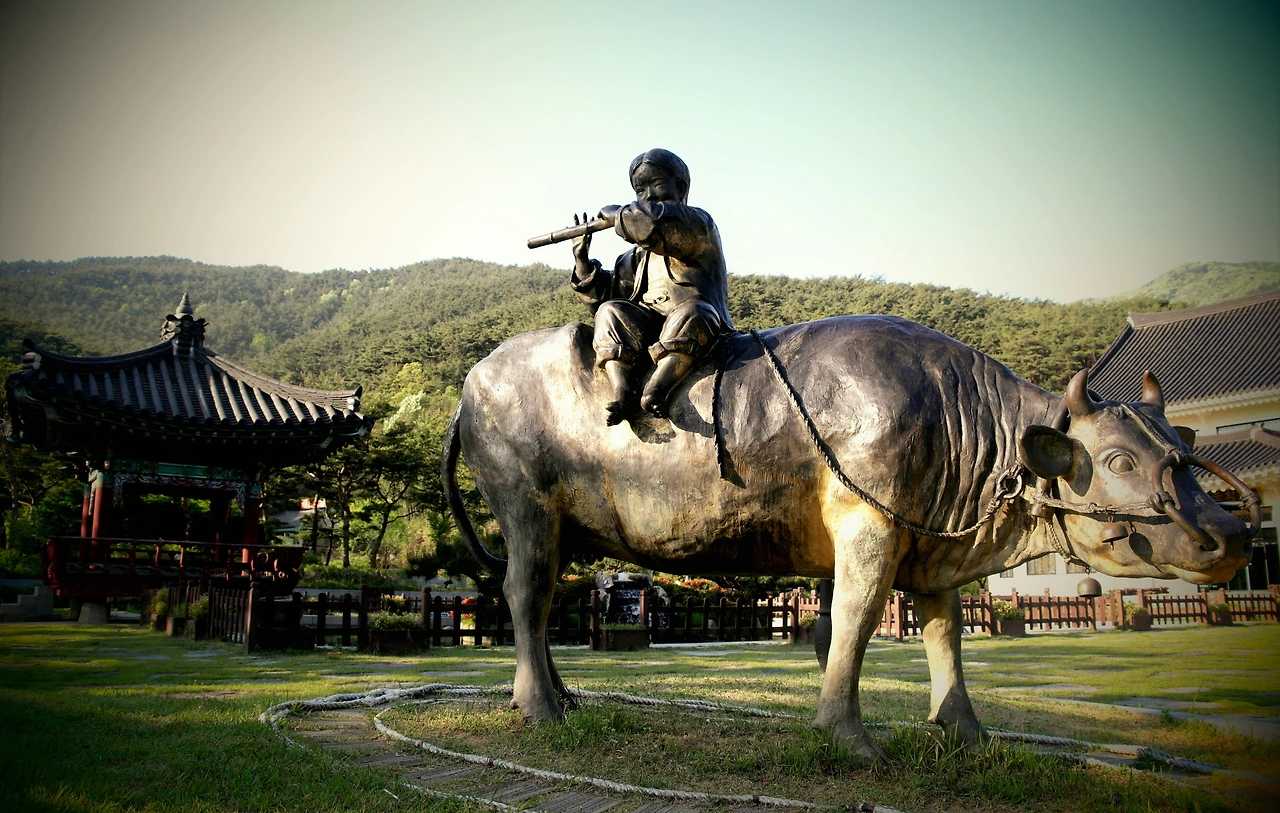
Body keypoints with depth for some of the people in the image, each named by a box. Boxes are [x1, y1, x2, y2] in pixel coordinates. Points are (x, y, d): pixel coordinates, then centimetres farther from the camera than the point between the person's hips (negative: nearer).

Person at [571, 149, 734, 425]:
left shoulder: (699, 223, 4)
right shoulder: (640, 253, 23)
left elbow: (657, 224, -19)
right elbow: (607, 295, 22)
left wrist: (617, 214, -4)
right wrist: (583, 261, 11)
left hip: (696, 331, -5)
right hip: (647, 331, 5)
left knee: (692, 312, -35)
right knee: (611, 311, -18)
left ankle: (656, 390, -48)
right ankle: (622, 391, -36)